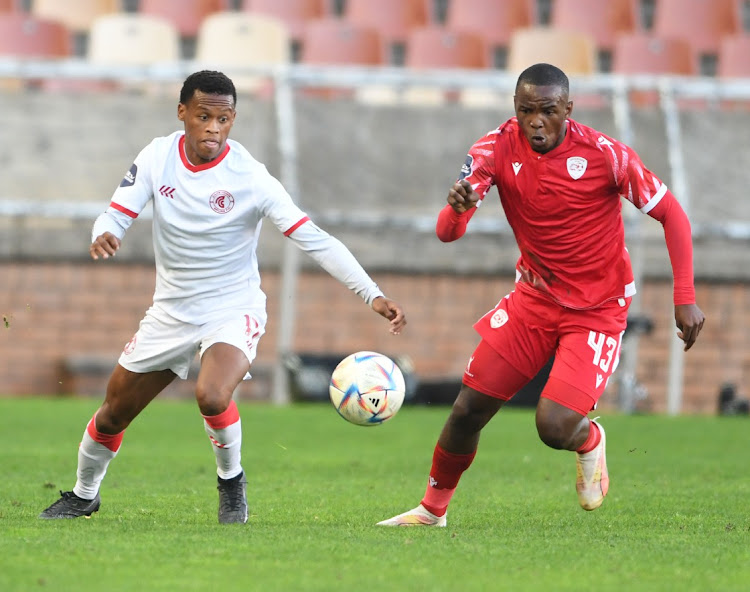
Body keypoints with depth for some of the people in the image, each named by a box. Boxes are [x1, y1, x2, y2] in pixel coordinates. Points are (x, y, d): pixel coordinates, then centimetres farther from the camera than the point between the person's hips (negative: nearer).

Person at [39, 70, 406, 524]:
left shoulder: (249, 177, -20)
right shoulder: (158, 157, -8)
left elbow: (314, 239, -23)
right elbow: (117, 215, -7)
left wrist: (373, 294, -32)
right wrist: (103, 237, -34)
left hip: (233, 311, -4)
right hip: (170, 312, 4)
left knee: (211, 396, -32)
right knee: (113, 414, 12)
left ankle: (232, 479, -2)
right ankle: (84, 495, 40)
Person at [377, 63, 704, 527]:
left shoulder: (604, 155, -21)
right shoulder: (498, 149, -12)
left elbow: (671, 214, -11)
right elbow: (448, 233, -18)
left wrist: (685, 298, -18)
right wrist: (457, 208, -44)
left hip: (597, 309, -4)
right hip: (534, 297, 4)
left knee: (555, 427, -19)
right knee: (469, 410, 0)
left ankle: (591, 441, 18)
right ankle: (433, 509, 22)